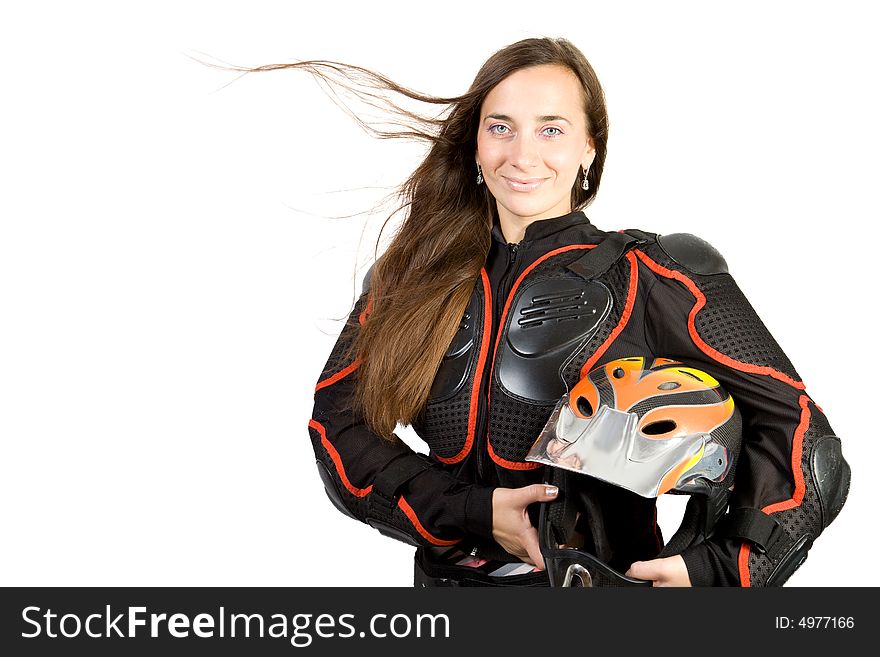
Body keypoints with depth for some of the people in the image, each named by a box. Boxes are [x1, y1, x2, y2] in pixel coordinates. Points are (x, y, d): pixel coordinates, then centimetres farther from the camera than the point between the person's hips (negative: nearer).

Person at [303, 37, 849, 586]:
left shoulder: (645, 278, -6)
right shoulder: (414, 277, 3)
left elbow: (795, 431, -9)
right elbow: (337, 420, -3)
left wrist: (718, 568, -22)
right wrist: (472, 512, -14)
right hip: (446, 572, 2)